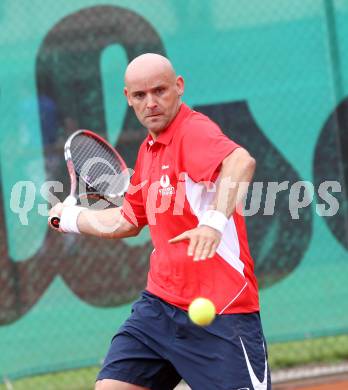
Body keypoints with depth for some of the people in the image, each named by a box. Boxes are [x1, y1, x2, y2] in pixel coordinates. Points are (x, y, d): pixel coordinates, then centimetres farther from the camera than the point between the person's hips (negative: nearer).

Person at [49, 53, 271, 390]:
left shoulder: (194, 131, -14)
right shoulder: (148, 150, 14)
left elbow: (241, 162, -38)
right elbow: (128, 220, 30)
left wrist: (215, 220, -52)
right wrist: (71, 217, 38)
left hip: (220, 311, -8)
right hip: (159, 303, 8)